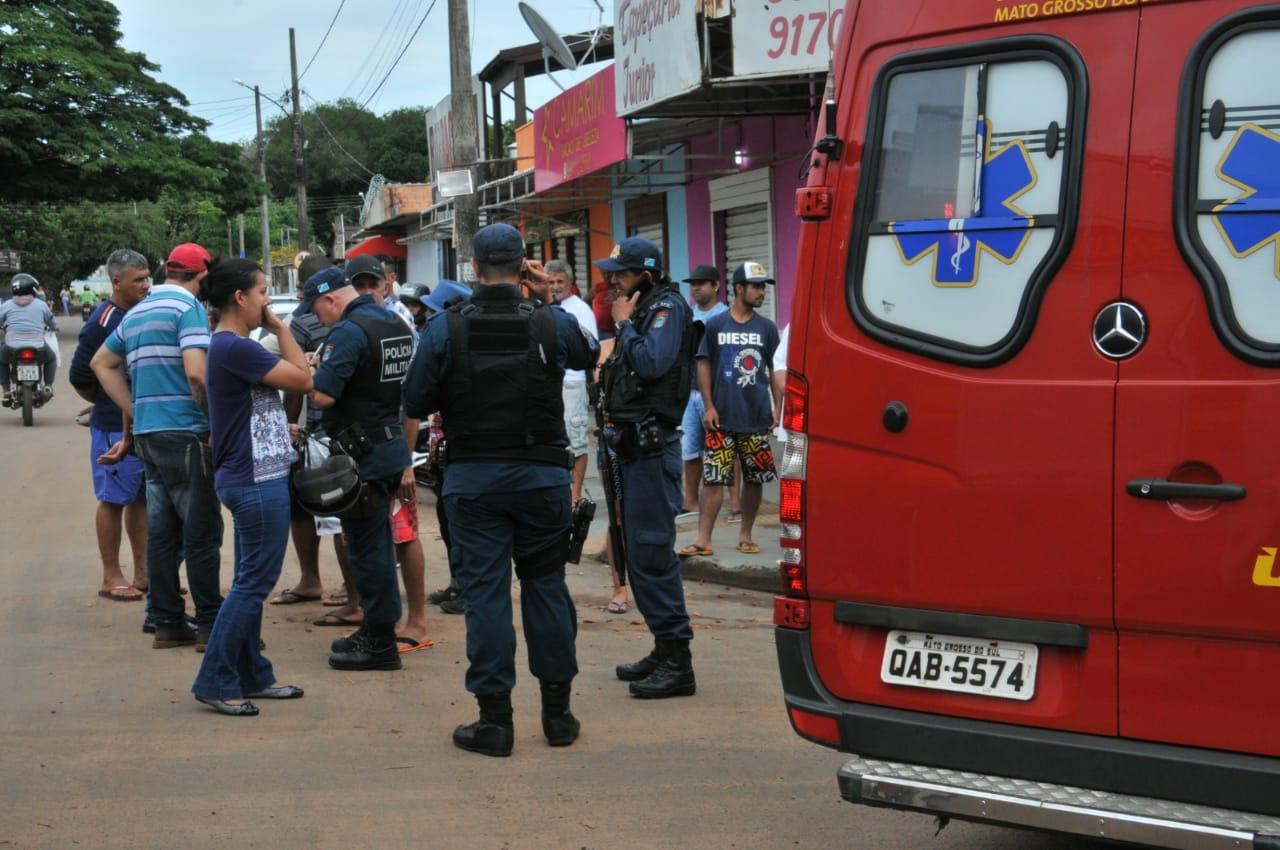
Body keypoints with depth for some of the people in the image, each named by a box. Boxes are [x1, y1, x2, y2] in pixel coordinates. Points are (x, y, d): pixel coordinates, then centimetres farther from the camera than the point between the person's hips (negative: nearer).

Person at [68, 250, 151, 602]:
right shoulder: (103, 321, -12)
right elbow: (80, 376, -10)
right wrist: (106, 405, 4)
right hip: (115, 428, -7)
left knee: (142, 499, 12)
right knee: (114, 500, 0)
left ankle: (143, 573, 19)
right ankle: (111, 578, 7)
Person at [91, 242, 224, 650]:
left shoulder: (137, 312, 16)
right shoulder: (189, 306, -9)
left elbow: (101, 363, 23)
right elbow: (196, 373, -21)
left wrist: (136, 414, 18)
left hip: (147, 434, 8)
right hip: (185, 433, -8)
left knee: (162, 533, 10)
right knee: (201, 533, -2)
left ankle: (168, 623, 14)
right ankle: (209, 625, 0)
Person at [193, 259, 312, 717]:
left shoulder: (232, 346, 13)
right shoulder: (234, 348, -19)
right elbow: (303, 378, -17)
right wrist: (280, 328, -10)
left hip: (253, 478, 11)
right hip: (256, 480, -11)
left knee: (251, 580, 15)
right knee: (254, 581, -6)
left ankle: (251, 674, 22)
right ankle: (215, 680, -1)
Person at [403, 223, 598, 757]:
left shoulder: (445, 329, -7)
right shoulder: (552, 323, -4)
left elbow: (415, 402, -3)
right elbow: (589, 354, 18)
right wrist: (548, 300, 14)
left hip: (473, 477, -1)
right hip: (542, 474, 2)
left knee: (484, 591, 3)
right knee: (546, 584, 12)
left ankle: (494, 718, 3)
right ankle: (557, 711, 18)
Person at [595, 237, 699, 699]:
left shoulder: (668, 307, -10)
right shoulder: (642, 311, 18)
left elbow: (651, 364, -24)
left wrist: (624, 324, -11)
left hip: (653, 445, -10)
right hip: (634, 444, 10)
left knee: (652, 551, -11)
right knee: (640, 551, 14)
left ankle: (677, 663, -9)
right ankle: (664, 649, 22)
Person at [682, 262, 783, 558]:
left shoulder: (767, 328, 7)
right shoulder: (716, 325, 2)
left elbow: (775, 371, 9)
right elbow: (704, 366, 4)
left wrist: (777, 407, 2)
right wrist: (709, 406, -3)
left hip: (757, 418, 2)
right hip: (722, 417, -2)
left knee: (754, 478, 7)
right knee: (713, 478, -5)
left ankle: (745, 535, 20)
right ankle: (703, 539, -3)